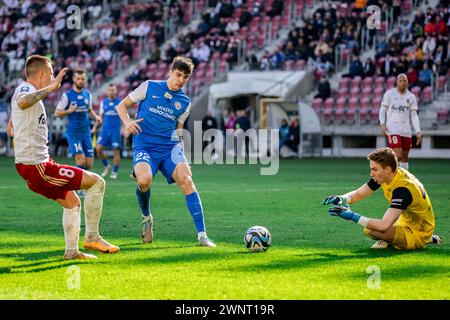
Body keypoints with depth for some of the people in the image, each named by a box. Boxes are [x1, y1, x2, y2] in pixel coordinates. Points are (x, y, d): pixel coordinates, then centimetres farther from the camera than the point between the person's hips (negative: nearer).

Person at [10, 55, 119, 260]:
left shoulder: (23, 90, 18)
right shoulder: (25, 89, -14)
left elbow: (12, 129, 31)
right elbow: (23, 103, -43)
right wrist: (50, 88, -38)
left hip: (28, 165, 11)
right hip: (37, 166, -11)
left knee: (72, 202, 24)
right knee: (96, 182, -8)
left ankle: (71, 252, 24)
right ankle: (92, 237, -1)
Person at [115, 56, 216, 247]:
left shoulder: (185, 102, 13)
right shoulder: (149, 87, 5)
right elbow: (122, 106, 9)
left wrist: (180, 150, 8)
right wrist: (127, 122, -11)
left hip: (169, 146, 3)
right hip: (144, 145, -3)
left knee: (185, 179, -23)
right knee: (144, 180, -32)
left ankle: (202, 235, -23)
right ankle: (146, 217, 3)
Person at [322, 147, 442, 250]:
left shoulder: (402, 189, -31)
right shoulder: (384, 176, -6)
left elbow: (384, 225, -38)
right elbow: (359, 194, 6)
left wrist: (352, 216, -35)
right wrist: (341, 199, -16)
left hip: (418, 235, -9)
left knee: (370, 230, -28)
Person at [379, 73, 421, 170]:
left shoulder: (411, 97, 10)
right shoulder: (389, 94, 1)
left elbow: (414, 116, 10)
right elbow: (382, 110, 3)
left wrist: (418, 132, 2)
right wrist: (382, 124, -12)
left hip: (406, 130, 4)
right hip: (393, 129, -4)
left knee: (405, 157, 7)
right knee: (398, 156, -17)